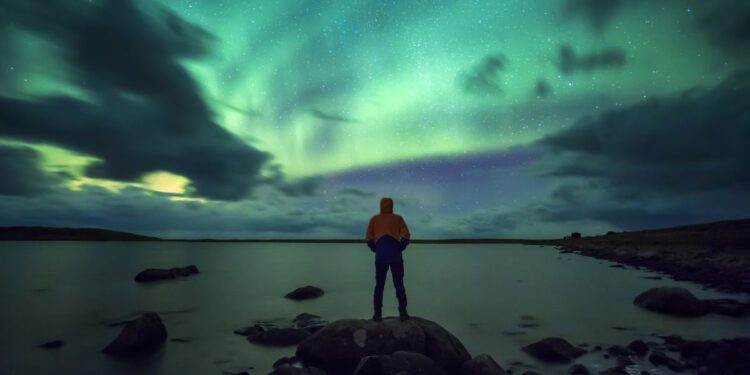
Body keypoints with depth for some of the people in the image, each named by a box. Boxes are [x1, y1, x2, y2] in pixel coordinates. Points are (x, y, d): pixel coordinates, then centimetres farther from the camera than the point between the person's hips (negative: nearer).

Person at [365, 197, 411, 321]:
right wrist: (400, 248, 11)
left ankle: (378, 314, 6)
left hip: (380, 257, 1)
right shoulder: (398, 218, 10)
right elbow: (406, 236, -1)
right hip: (395, 256, 0)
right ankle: (403, 312, 4)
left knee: (379, 285, 9)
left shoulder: (374, 219, 12)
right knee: (399, 285, 8)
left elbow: (368, 238, 4)